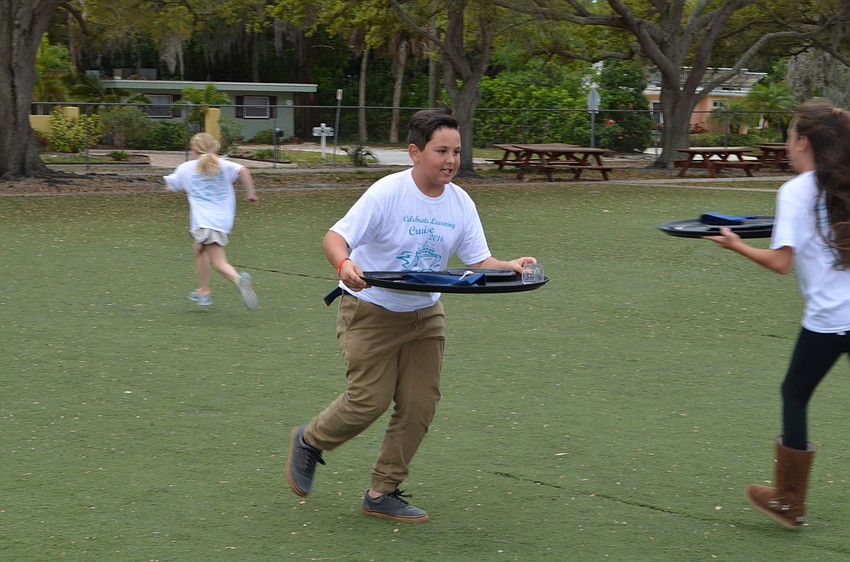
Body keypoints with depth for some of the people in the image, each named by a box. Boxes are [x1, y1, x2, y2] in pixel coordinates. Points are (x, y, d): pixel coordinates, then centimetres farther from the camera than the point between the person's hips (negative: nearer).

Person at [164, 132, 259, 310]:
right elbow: (243, 170, -9)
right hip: (224, 220, 5)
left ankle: (239, 280, -45)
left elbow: (170, 187, 22)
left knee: (219, 263, -13)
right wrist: (251, 193, -1)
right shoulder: (223, 165, 10)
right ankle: (203, 292, 36)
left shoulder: (186, 168, 8)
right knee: (199, 248, 30)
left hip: (203, 220, -5)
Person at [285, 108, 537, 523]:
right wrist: (344, 264, -46)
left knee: (420, 405, 0)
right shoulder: (387, 193, -19)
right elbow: (335, 237, -24)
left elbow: (479, 261, -3)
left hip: (424, 314, 5)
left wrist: (508, 268, -24)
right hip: (370, 311, -5)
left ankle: (382, 493, 15)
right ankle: (308, 442, 22)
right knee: (369, 400, -8)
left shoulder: (460, 203, -3)